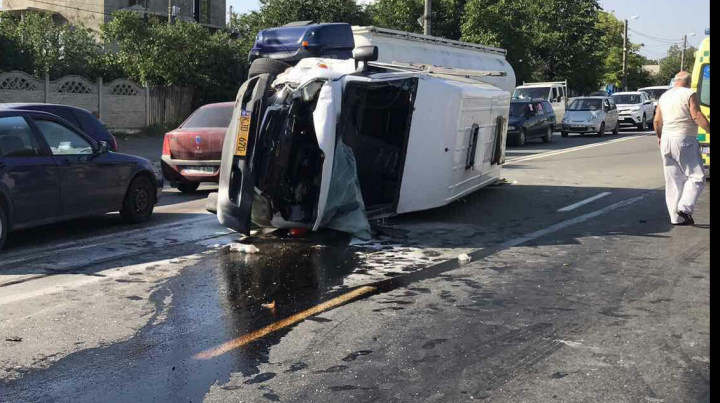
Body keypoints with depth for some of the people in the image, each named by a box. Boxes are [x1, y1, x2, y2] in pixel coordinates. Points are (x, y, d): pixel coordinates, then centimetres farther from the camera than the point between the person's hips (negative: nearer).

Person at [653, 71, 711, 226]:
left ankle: (676, 217, 9)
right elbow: (697, 116, -17)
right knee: (697, 177, -1)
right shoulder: (690, 94, -5)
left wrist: (660, 136, 32)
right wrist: (709, 129, -16)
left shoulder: (664, 96, 15)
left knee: (673, 181, 9)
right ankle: (685, 208, -17)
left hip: (666, 140, 7)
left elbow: (657, 121, 17)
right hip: (684, 140, -7)